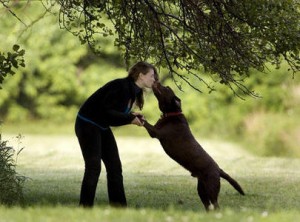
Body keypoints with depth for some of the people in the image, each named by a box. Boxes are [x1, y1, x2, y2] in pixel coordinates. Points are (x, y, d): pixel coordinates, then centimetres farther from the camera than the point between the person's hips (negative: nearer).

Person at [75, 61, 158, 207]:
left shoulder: (133, 91, 5)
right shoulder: (121, 86, -23)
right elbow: (106, 111, -28)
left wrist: (132, 117, -6)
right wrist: (129, 118, -23)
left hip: (102, 127, 10)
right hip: (87, 124, -10)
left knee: (115, 167, 6)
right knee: (93, 167, -13)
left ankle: (118, 206, 9)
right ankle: (85, 206, -9)